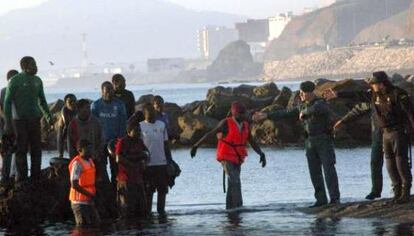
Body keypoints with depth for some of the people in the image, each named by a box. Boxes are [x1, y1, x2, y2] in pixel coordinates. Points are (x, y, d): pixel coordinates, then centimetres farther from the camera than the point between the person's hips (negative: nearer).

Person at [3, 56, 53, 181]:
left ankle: (36, 176, 11)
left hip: (34, 119, 5)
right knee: (22, 149, -3)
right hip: (20, 119, -5)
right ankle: (22, 178, 2)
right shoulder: (15, 81, -6)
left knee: (36, 148, 4)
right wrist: (8, 122, -10)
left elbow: (42, 101, 20)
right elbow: (7, 102, -5)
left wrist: (48, 116, 10)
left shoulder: (37, 81, 10)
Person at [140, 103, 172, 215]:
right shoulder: (140, 126, 0)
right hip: (148, 163, -3)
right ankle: (147, 212, 6)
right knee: (148, 190, 1)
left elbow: (166, 143, 15)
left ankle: (161, 210, 11)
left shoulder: (162, 125, 11)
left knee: (163, 189, 4)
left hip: (162, 163, 3)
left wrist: (169, 160, 11)